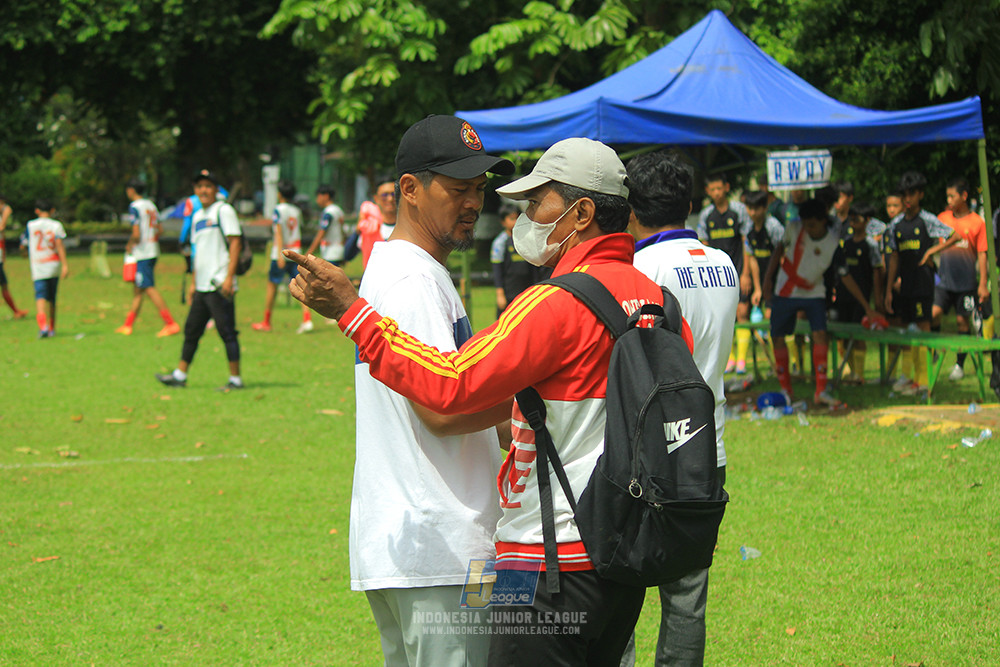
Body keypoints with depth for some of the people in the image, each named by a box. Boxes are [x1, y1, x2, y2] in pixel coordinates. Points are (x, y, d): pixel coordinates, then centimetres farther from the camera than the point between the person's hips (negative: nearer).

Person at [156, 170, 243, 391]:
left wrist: (229, 277, -19)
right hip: (203, 287, 8)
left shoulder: (223, 211, -5)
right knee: (191, 329, 11)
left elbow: (234, 242, -12)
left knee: (227, 331, -6)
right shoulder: (197, 216, 19)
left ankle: (235, 379, -3)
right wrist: (194, 284, 21)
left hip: (220, 285, -8)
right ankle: (180, 375, 17)